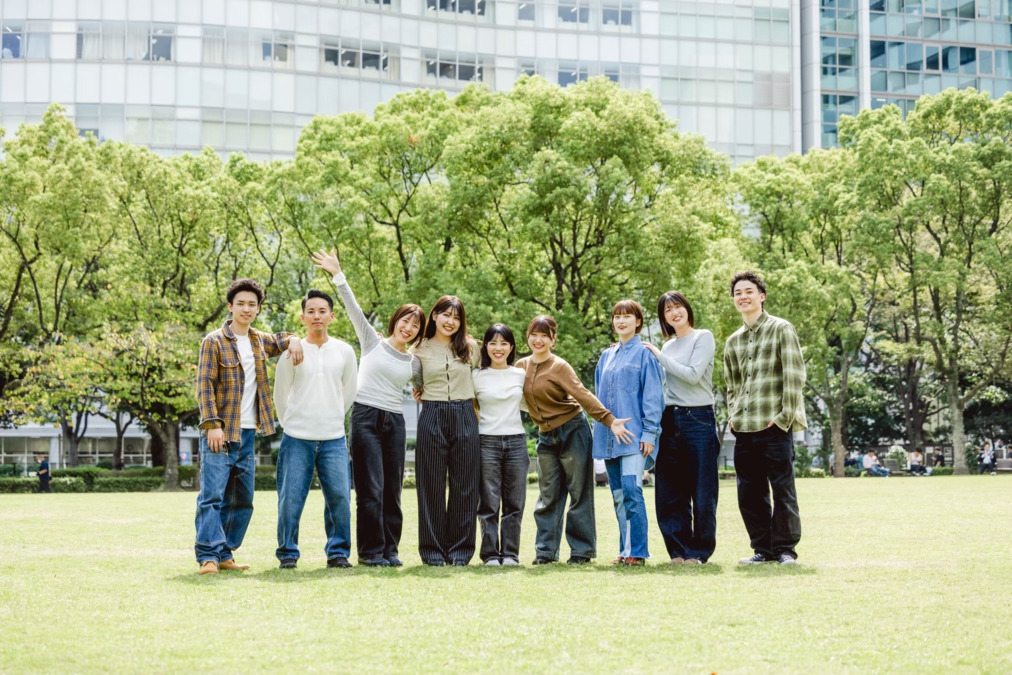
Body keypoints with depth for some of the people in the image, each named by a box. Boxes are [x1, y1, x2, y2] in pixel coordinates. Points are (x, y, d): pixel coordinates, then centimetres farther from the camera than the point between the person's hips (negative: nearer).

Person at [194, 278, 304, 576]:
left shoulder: (260, 341, 13)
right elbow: (205, 385, -10)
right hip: (221, 432, -7)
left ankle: (225, 554, 17)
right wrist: (212, 425, -18)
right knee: (212, 495, -11)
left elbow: (282, 339, 32)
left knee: (242, 500, 10)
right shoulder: (214, 341, -5)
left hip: (247, 433, 7)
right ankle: (208, 556, -11)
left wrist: (294, 341, 6)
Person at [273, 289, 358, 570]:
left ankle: (338, 552, 9)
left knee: (340, 496, -3)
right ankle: (288, 553, 10)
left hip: (333, 438, 2)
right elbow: (280, 394, 8)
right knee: (290, 498, -2)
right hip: (296, 439, -1)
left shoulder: (344, 352, 5)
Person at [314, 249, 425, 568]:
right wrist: (337, 274, -13)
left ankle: (390, 549, 13)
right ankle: (371, 550, 0)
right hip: (366, 418, -4)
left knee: (393, 490, 4)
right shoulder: (372, 342, 4)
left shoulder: (414, 362, 14)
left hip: (395, 422, 4)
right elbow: (354, 309, -5)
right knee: (371, 489, -6)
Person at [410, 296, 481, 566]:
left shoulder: (470, 348, 8)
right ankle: (433, 549, 6)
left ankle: (460, 549, 8)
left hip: (465, 417, 1)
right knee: (432, 485, 0)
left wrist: (471, 404, 9)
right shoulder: (420, 350, 6)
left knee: (465, 485, 1)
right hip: (432, 417, -1)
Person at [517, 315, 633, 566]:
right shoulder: (521, 366, 6)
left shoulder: (559, 367, -10)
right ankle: (545, 550, 13)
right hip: (546, 437, 5)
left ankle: (582, 550, 6)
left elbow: (583, 395, -21)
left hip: (572, 431, -5)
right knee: (548, 495, 7)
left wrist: (609, 420, -32)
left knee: (579, 493, 0)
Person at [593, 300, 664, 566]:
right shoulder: (606, 357, 16)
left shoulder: (644, 354, -2)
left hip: (634, 436, -6)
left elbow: (653, 395, -7)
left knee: (631, 491, -14)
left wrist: (649, 432, -13)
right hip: (608, 438, 6)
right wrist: (601, 430, 15)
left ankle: (637, 552, -10)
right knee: (618, 495, 8)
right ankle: (625, 550, 13)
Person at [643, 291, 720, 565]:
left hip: (698, 420, -6)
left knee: (702, 493, -1)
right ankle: (679, 550, 11)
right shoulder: (667, 347, 16)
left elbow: (693, 375, -13)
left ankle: (699, 551, 7)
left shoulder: (703, 337, -1)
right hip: (669, 421, 6)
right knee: (669, 495, 4)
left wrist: (659, 356, -7)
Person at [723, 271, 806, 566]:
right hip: (744, 429, 6)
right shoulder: (733, 341, 17)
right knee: (749, 494, 7)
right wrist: (734, 415, 11)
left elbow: (794, 377, -7)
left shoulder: (781, 329, -1)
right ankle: (763, 549, 16)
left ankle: (785, 549, 7)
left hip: (774, 426, -6)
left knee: (783, 490, -2)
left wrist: (785, 416, -13)